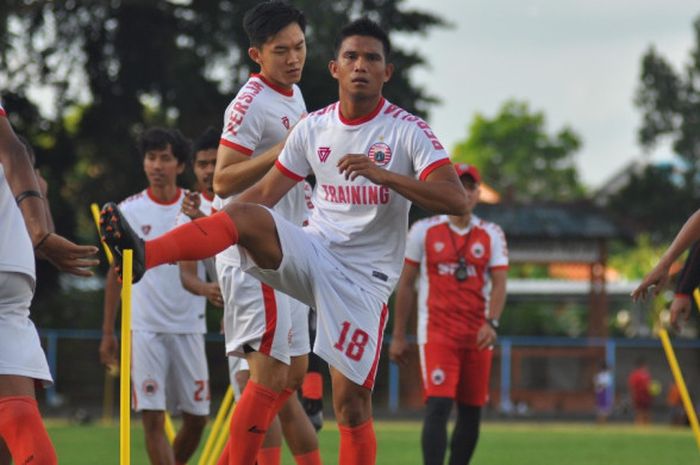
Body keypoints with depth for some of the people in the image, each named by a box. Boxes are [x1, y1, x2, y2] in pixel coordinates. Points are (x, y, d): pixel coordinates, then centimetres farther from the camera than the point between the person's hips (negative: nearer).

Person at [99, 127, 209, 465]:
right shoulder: (128, 211, 2)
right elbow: (115, 273, 9)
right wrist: (107, 332, 6)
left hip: (189, 326, 1)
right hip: (145, 327, -1)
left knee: (197, 418, 5)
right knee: (152, 417, -10)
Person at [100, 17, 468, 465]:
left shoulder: (408, 130, -8)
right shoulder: (314, 127, 5)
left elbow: (456, 200, -20)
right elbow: (265, 192, 13)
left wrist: (382, 174, -30)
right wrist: (205, 219, 1)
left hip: (364, 278, -3)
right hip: (314, 252, 3)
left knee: (352, 402, -6)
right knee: (246, 216, -26)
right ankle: (145, 255, -45)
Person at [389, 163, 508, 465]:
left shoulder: (492, 235, 9)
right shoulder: (424, 231, 5)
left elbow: (498, 284, 0)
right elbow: (406, 285, 8)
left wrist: (491, 322, -18)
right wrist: (398, 335, 6)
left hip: (477, 335, 3)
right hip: (437, 332, -3)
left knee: (471, 412, 6)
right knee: (438, 406, -17)